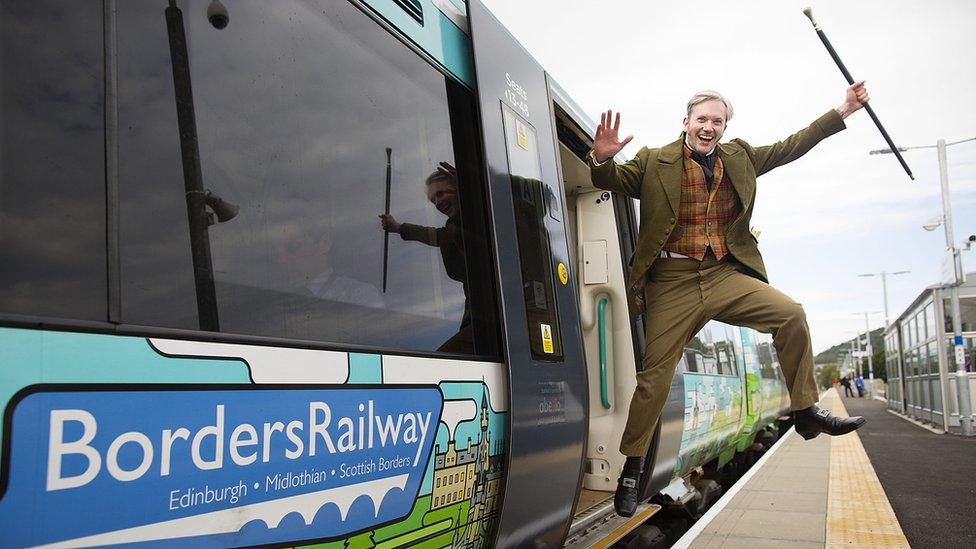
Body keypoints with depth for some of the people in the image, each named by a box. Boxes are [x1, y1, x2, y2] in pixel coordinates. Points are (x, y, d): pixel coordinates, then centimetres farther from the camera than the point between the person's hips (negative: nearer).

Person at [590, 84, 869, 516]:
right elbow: (612, 181, 0)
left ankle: (806, 411, 8)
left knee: (792, 315, -12)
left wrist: (842, 111, 20)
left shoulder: (740, 157, 12)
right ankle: (631, 472, 10)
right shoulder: (654, 162, -1)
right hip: (673, 282, -4)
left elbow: (791, 147, 21)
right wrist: (602, 159, -25)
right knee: (654, 376, -4)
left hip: (726, 275, 4)